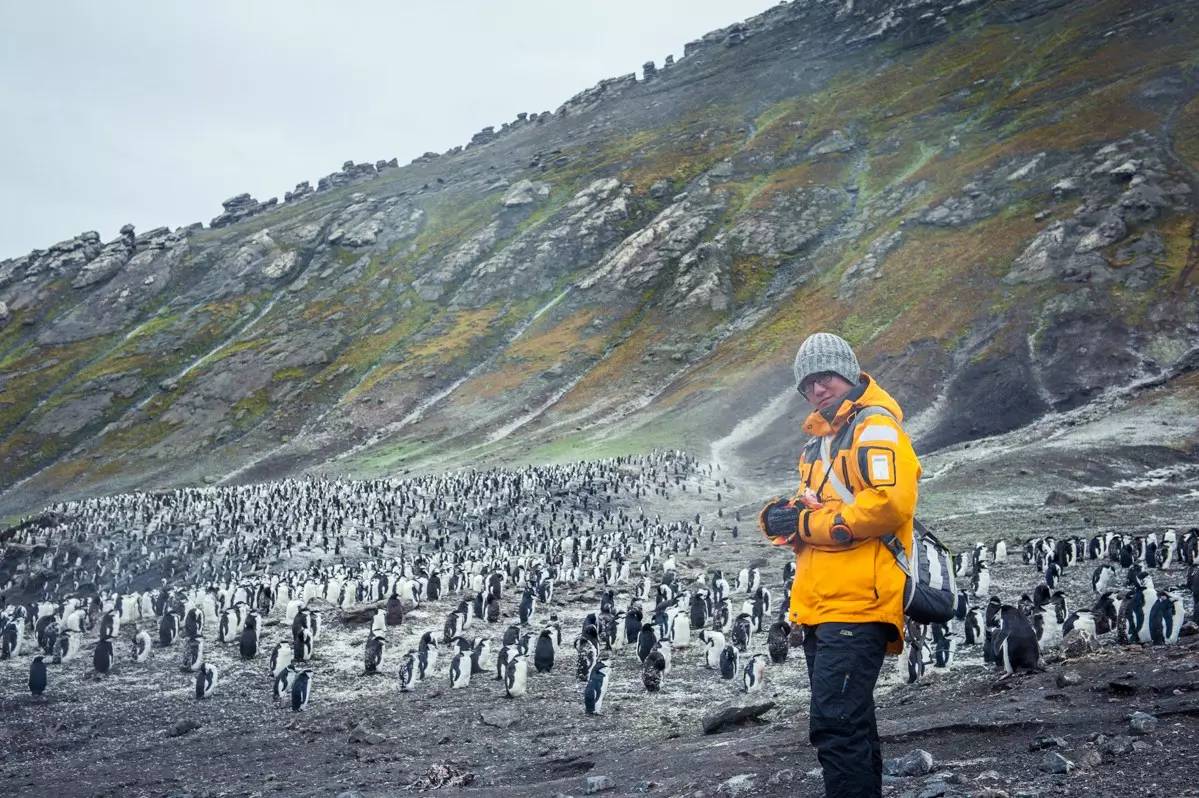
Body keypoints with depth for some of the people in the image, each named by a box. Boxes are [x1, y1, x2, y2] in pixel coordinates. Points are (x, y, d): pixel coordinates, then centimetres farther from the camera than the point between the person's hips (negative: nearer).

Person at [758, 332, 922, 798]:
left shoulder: (875, 427, -7)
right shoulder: (820, 440, 22)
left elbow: (890, 503, -22)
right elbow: (807, 508, 23)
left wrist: (807, 522, -15)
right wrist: (778, 516, -2)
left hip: (856, 605, -10)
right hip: (820, 607, 10)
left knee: (835, 726, -15)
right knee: (851, 727, 17)